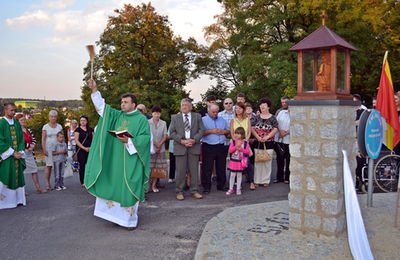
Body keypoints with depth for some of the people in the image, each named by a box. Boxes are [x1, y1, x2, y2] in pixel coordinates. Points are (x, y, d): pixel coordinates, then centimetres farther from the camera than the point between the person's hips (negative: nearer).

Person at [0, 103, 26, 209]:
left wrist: (20, 152, -3)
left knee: (18, 176, 7)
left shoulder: (17, 123, 11)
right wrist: (12, 153, -15)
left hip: (17, 155, 5)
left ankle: (18, 199, 14)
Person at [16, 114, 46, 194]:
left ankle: (38, 188, 12)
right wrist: (29, 145, -14)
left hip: (29, 153, 7)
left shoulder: (28, 130, 14)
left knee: (34, 169, 7)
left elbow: (34, 139, 13)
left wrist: (32, 145, -8)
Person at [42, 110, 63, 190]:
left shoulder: (59, 126, 11)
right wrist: (44, 149, -8)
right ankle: (47, 183, 1)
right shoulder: (45, 127, 3)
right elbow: (43, 139, 0)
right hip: (49, 148, -2)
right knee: (49, 165, -5)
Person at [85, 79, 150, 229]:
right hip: (115, 159, 5)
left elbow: (145, 138, -10)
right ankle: (118, 216, 21)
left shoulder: (141, 119, -3)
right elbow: (102, 107, 9)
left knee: (129, 188, -2)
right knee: (114, 186, 7)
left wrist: (129, 140, -20)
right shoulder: (117, 115, 13)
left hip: (132, 160, -5)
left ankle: (131, 219, 11)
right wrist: (94, 90, -1)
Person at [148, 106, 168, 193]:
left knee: (157, 167, 3)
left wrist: (159, 145, -8)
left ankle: (154, 185, 12)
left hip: (160, 149, 2)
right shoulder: (148, 122, -2)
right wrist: (155, 143, -9)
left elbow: (165, 136, 4)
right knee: (149, 167, -5)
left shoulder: (163, 123, 5)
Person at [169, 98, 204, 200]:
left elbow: (201, 130, 4)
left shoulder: (197, 116, 11)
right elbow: (172, 132, 2)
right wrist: (182, 141, -11)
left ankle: (194, 191, 14)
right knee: (180, 170, 0)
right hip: (180, 147, -1)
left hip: (194, 146, 1)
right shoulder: (175, 117, 10)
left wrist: (194, 140, -12)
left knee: (194, 170, 5)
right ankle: (179, 192, 10)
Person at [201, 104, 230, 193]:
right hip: (208, 147, -4)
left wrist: (223, 131, -2)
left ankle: (221, 185, 21)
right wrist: (211, 131, -15)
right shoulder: (203, 120, 1)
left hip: (220, 147, 5)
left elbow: (228, 131, 19)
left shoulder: (222, 120, 17)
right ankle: (206, 187, 5)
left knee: (221, 168, 9)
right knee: (207, 169, -3)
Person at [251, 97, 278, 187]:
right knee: (257, 162, 4)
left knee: (267, 162, 2)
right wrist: (258, 137, -12)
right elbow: (252, 128, 2)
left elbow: (275, 129, -5)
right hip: (258, 143, 2)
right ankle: (257, 180, 12)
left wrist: (267, 137, -15)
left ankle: (266, 180, 13)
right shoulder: (257, 117, 8)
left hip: (268, 143, -2)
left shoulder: (272, 118, 1)